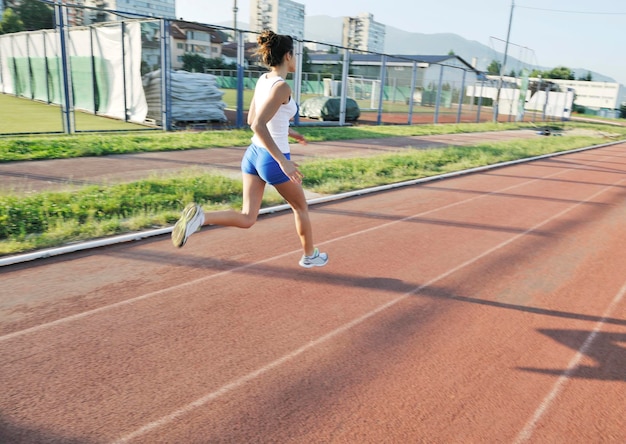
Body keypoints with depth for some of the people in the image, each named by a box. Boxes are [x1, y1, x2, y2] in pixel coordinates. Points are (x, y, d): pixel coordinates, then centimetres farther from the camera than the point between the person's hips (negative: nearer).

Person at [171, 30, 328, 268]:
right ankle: (310, 255, 37)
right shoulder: (282, 86, -18)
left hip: (253, 154, 7)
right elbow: (258, 126, -29)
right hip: (273, 159, -7)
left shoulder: (262, 80, 8)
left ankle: (200, 217, -15)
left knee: (246, 218, 9)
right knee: (301, 207, 19)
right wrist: (283, 161, -28)